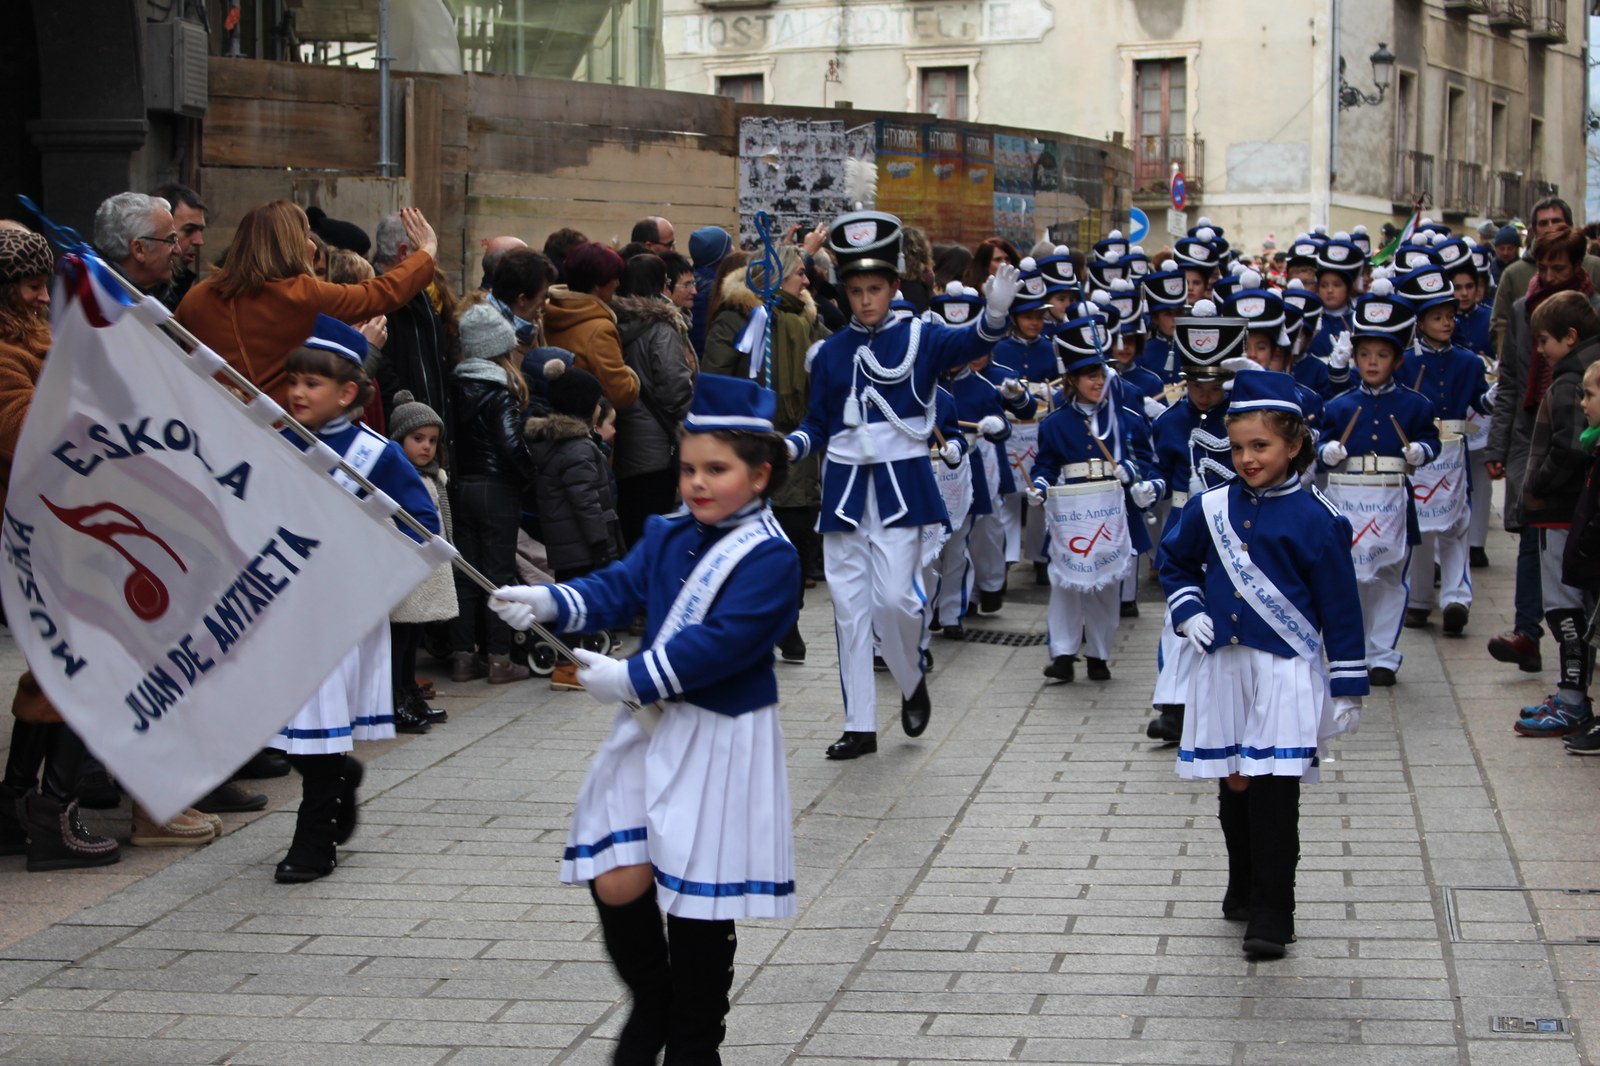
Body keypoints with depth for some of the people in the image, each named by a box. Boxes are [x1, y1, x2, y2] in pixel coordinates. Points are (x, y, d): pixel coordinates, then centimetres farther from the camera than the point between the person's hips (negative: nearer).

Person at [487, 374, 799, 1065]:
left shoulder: (769, 557, -13)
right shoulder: (666, 537, 10)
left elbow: (717, 642, -22)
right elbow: (617, 589, 5)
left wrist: (632, 679, -23)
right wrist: (549, 603, -14)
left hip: (718, 741, -6)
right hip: (649, 728, 6)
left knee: (698, 909, 3)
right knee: (616, 884, -2)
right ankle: (651, 1006, 26)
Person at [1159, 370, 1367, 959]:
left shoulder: (1313, 519, -7)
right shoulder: (1210, 508, 5)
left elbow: (1340, 608, -3)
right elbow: (1175, 562, 23)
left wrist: (1347, 690, -2)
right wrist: (1188, 611, 4)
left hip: (1285, 673, -4)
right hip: (1222, 666, 4)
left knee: (1274, 792, -8)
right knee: (1233, 787, 10)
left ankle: (1271, 916, -2)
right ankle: (1244, 888, 30)